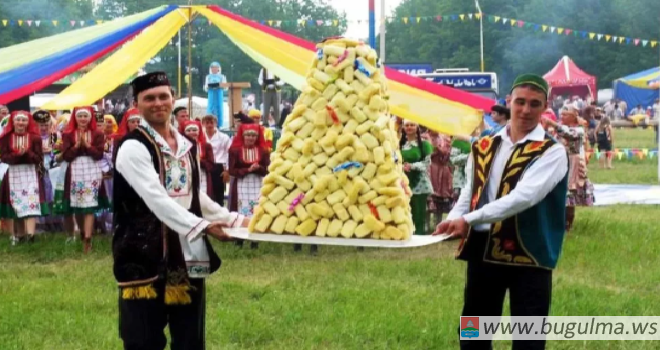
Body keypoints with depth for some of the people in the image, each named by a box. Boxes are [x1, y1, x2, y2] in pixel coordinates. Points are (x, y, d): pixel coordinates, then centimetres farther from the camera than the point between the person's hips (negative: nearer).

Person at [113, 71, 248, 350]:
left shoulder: (187, 145, 14)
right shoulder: (133, 147, -12)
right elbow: (156, 199, -21)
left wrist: (234, 220, 10)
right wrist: (202, 227, -28)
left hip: (189, 255, 7)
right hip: (147, 254, -7)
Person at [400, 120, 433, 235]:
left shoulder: (424, 144, -1)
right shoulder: (400, 144, 9)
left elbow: (427, 163, -5)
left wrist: (412, 166, -18)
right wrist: (402, 167, -13)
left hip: (419, 183, -3)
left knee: (419, 213, -2)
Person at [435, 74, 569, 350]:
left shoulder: (551, 152, -9)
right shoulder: (484, 148, 9)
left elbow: (524, 196, -22)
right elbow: (469, 194, 13)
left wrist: (470, 219, -27)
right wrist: (452, 221, -10)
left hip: (528, 252, -5)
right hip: (483, 249, 5)